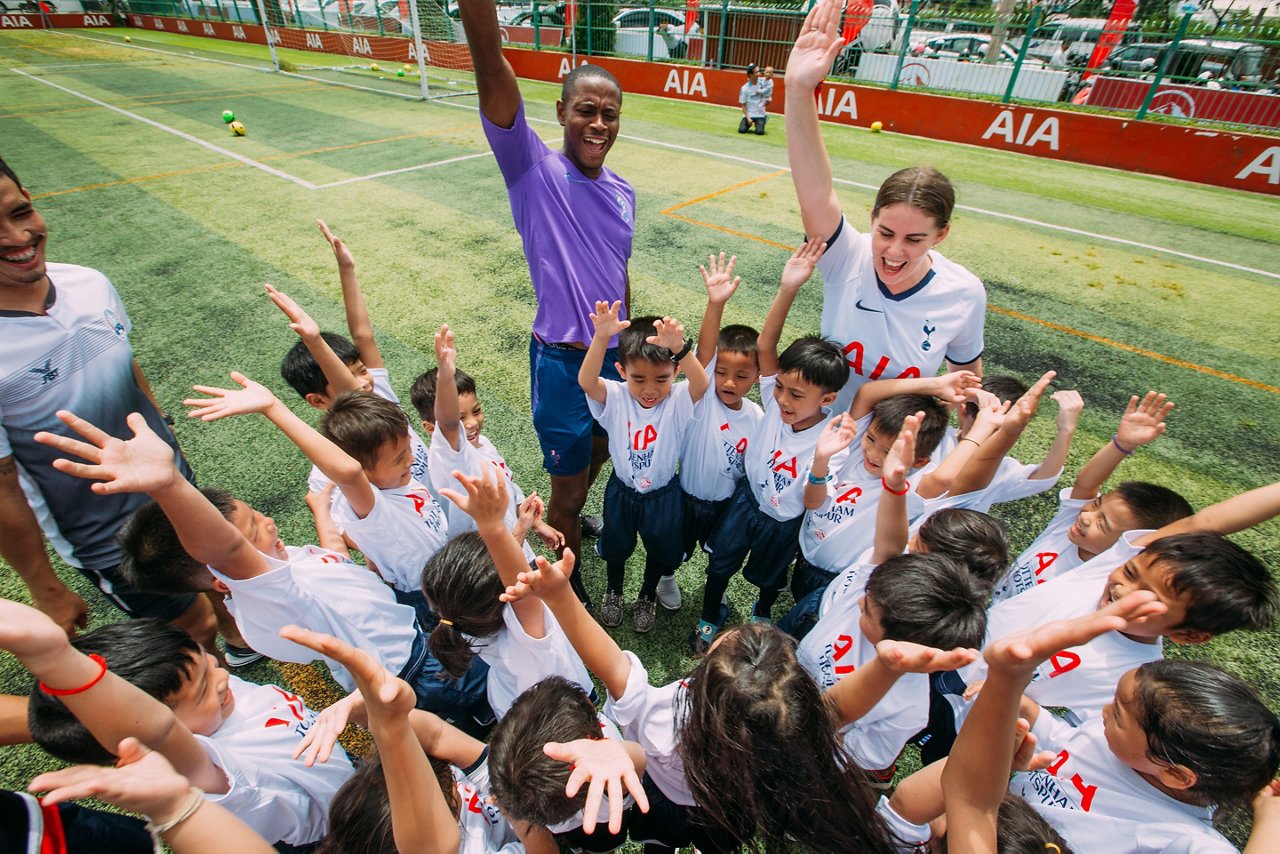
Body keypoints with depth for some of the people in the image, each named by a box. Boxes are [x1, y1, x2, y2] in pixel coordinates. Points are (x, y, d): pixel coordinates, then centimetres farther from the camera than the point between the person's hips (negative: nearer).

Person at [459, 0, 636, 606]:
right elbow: (489, 61, -25)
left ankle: (573, 527, 56)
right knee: (566, 487, 8)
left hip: (616, 356, 6)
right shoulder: (533, 169, -11)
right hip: (562, 363, -6)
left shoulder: (623, 193, 5)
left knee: (598, 456, 25)